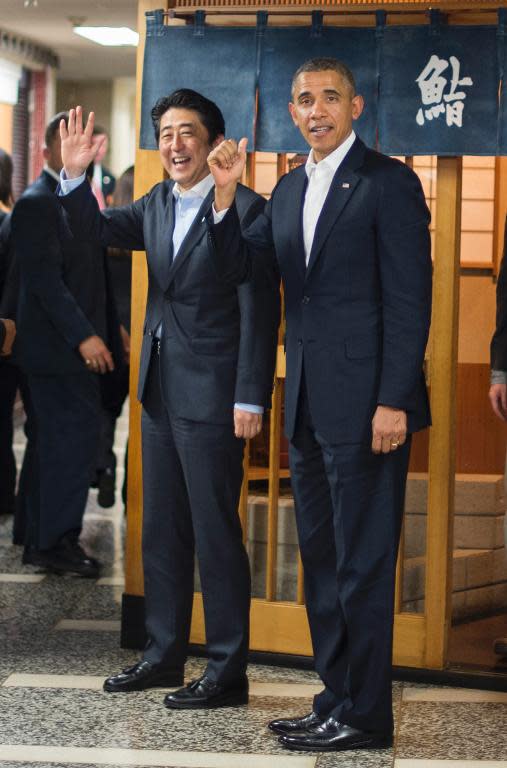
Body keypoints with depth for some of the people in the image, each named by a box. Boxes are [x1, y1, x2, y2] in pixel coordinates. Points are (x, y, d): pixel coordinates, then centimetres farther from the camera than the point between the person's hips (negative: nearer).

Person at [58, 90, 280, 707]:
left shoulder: (245, 209, -12)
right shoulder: (156, 206, 10)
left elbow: (259, 309, -13)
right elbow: (97, 229, 13)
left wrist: (250, 399, -17)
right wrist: (75, 176, -7)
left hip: (212, 398, -8)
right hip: (160, 393, 8)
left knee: (216, 533, -1)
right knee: (160, 530, 15)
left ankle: (227, 672, 8)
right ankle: (163, 654, 27)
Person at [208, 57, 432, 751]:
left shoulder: (388, 183, -6)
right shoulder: (289, 190, 16)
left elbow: (409, 299, -11)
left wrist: (393, 401, -17)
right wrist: (226, 195, 1)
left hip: (365, 404, -8)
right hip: (309, 405, 8)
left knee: (362, 564, -2)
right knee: (322, 561, 13)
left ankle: (365, 716, 6)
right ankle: (336, 700, 22)